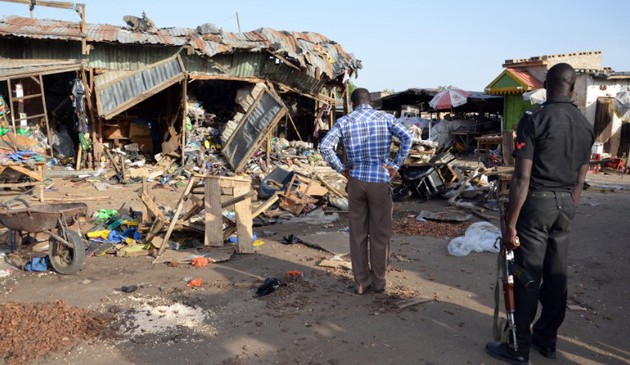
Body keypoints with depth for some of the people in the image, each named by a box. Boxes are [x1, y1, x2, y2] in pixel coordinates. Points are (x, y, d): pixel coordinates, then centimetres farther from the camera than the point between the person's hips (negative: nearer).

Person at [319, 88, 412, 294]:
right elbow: (407, 138, -11)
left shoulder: (344, 122, 2)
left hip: (356, 182, 1)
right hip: (380, 181, -1)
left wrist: (341, 169, -3)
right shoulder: (385, 118, 2)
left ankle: (361, 282, 18)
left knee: (358, 234, 10)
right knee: (380, 234, 10)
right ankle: (378, 281, 19)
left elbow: (325, 147, -11)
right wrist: (395, 165, -6)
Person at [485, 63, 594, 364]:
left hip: (536, 202, -6)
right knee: (556, 275, 14)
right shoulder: (585, 126, 7)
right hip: (565, 204, 6)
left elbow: (522, 179, -17)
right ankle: (546, 340, 28)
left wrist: (510, 224, -14)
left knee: (527, 276, 1)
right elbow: (579, 181, 12)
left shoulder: (533, 120, -13)